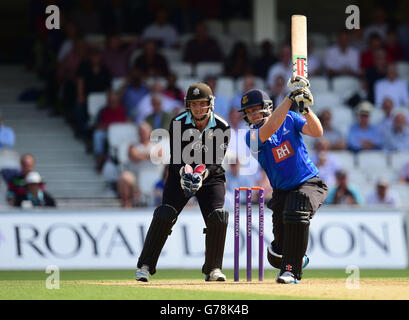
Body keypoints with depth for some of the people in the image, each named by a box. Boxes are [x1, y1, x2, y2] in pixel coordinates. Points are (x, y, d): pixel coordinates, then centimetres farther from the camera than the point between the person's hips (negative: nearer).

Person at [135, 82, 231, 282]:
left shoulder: (222, 127, -11)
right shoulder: (178, 123, -10)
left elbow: (216, 159, -18)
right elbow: (176, 156, -16)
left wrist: (202, 173, -37)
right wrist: (184, 173, -37)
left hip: (211, 177, 0)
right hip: (180, 175, 0)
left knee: (218, 218, -18)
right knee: (164, 216, -17)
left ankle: (213, 269, -2)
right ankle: (145, 266, -13)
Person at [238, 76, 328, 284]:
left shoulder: (289, 119, -2)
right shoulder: (252, 136, -8)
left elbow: (317, 132, -15)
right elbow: (269, 129, -29)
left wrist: (305, 108, -31)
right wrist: (291, 97, -33)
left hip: (309, 183, -2)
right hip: (282, 191, 2)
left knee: (296, 214, -35)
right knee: (276, 257, -1)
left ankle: (291, 270, -25)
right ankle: (297, 259, 36)